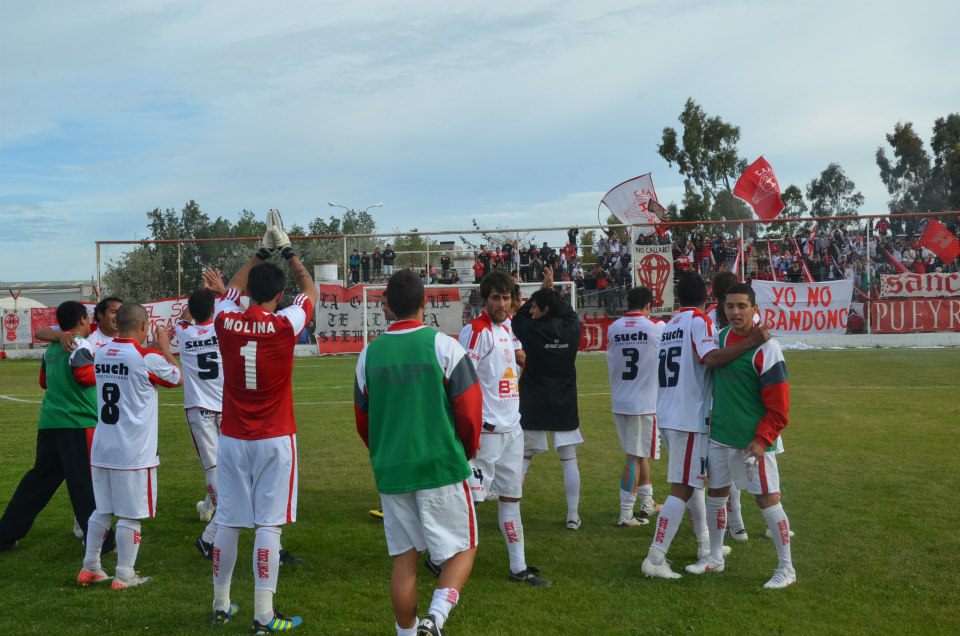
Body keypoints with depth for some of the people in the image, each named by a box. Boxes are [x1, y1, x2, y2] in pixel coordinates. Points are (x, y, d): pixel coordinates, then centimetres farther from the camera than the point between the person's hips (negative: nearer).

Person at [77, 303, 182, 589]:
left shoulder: (101, 354, 5)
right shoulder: (147, 357, -13)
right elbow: (178, 379, 4)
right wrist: (165, 349, 16)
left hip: (101, 450, 6)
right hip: (134, 453, -6)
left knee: (101, 510, 18)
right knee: (130, 515, 3)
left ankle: (90, 568, 24)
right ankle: (124, 576, 9)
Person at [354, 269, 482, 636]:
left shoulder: (370, 353, 2)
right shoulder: (444, 346, -9)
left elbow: (362, 419, 11)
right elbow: (470, 409, -8)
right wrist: (467, 451, 11)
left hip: (391, 470, 4)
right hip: (442, 467, -3)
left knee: (404, 558, 13)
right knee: (462, 549, 9)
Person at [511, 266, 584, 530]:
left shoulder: (533, 331, -12)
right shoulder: (571, 329, -4)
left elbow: (516, 319, 9)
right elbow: (570, 312, 19)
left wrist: (542, 289, 13)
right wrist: (552, 289, 23)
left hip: (534, 407, -2)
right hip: (565, 407, 2)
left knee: (523, 457, 10)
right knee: (569, 461, 7)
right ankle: (573, 516, 7)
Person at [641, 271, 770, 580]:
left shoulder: (668, 326, 14)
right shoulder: (699, 320, -8)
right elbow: (710, 358, -25)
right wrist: (751, 342, -30)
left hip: (667, 416, 8)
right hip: (689, 418, -8)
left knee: (694, 479, 21)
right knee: (682, 488, -6)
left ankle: (705, 544, 32)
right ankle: (655, 559, -9)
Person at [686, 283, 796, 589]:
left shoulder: (765, 348, -16)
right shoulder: (720, 337, 6)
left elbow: (779, 404, -16)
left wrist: (762, 440, -19)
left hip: (751, 442, -7)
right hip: (719, 436, 7)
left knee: (768, 499, -2)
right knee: (716, 495, 14)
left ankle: (786, 568, 9)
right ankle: (715, 558, 29)